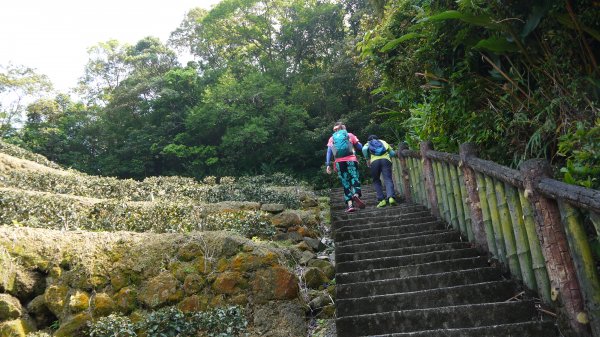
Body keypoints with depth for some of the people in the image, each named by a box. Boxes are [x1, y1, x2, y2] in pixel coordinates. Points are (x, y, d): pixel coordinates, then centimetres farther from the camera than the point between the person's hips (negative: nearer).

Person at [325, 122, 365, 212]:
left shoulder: (332, 138, 18)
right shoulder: (350, 135, 15)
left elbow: (329, 151, 6)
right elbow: (360, 147, 10)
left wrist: (328, 164, 2)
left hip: (339, 162, 2)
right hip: (351, 160, -2)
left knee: (346, 184, 5)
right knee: (355, 180, -3)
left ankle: (349, 204, -6)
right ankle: (356, 195, -33)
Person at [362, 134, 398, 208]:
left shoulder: (368, 144, 27)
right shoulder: (383, 142, 33)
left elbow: (364, 149, 1)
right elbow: (393, 153, 23)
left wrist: (367, 159, 9)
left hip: (374, 161, -1)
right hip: (386, 160, 1)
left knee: (376, 181, 13)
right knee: (388, 179, -7)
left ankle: (381, 200, 1)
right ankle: (391, 197, -30)